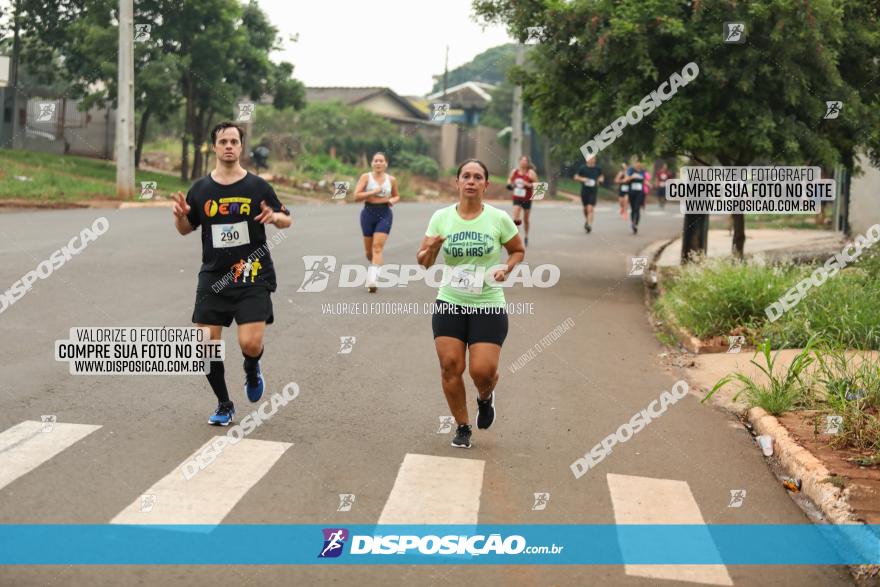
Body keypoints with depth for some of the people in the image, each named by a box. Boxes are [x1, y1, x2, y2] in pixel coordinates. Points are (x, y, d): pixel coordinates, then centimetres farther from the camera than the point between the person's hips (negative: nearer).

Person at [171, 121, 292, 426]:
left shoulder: (257, 186, -1)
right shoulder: (200, 189, 5)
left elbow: (286, 219, 6)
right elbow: (185, 229, 15)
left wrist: (275, 216, -16)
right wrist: (180, 215, -8)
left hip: (253, 278, -2)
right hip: (213, 277, 3)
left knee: (250, 343, -15)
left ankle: (252, 368, 23)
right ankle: (224, 405, 22)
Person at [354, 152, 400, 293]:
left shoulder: (391, 180, 6)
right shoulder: (366, 177, -1)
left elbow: (397, 196, 22)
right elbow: (356, 196, -9)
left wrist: (392, 200, -1)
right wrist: (373, 192, -17)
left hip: (384, 214, 0)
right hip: (368, 213, 0)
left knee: (378, 247, -15)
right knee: (369, 249, 9)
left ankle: (372, 279, -23)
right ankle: (375, 267, 41)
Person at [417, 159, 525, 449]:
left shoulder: (498, 218, -4)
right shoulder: (441, 217, 0)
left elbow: (519, 250, 11)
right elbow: (423, 262, 4)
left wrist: (506, 268, -9)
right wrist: (431, 249, -18)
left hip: (488, 306, -2)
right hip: (449, 303, 2)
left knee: (483, 371, -9)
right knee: (450, 365, -3)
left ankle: (485, 398, 30)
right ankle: (462, 427, 19)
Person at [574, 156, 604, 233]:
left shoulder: (597, 169, 3)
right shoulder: (583, 168, -2)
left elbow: (602, 177, 20)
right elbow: (576, 177, 5)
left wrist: (600, 179, -3)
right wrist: (582, 179, -14)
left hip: (593, 191, -1)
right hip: (584, 191, 1)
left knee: (590, 209, -14)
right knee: (585, 208, 14)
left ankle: (589, 225, -20)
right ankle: (588, 221, 41)